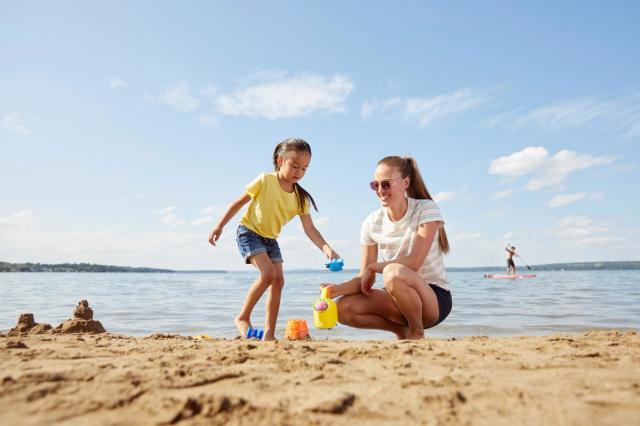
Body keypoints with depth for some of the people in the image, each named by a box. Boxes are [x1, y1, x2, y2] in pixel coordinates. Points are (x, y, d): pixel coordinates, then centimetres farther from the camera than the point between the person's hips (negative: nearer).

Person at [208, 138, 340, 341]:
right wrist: (220, 226, -9)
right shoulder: (265, 180, -18)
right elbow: (239, 202, -9)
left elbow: (310, 229, -11)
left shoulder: (301, 197, -7)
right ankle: (243, 318, -6)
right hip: (249, 233, -6)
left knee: (278, 281, -2)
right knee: (268, 273, -23)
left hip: (270, 239, 6)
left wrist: (327, 249, -27)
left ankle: (269, 333, 7)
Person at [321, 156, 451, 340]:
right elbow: (363, 279, -2)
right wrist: (338, 288, -21)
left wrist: (373, 267, -11)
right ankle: (402, 329, 6)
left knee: (394, 273, -36)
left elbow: (413, 263, -23)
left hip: (435, 298, -5)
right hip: (400, 299, 5)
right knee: (343, 309, -16)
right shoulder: (372, 223, 0)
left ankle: (417, 333, -8)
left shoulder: (426, 209, -12)